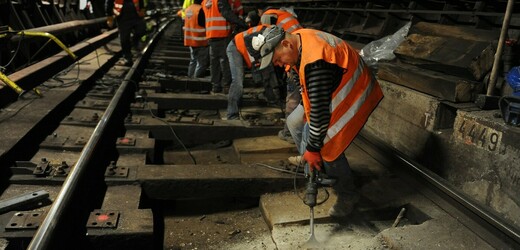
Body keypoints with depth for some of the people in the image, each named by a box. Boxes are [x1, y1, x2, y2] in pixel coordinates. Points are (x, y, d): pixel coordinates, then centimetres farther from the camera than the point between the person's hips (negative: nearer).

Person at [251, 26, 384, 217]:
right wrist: (308, 111, 15)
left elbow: (320, 108, -31)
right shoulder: (300, 38, -3)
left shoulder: (315, 62, -34)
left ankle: (347, 196, 9)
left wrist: (313, 148, -23)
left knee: (327, 147, -10)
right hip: (334, 91, 10)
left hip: (355, 96, -10)